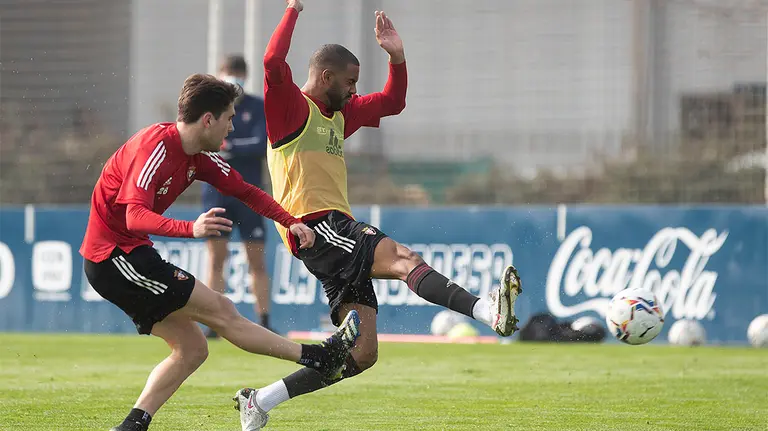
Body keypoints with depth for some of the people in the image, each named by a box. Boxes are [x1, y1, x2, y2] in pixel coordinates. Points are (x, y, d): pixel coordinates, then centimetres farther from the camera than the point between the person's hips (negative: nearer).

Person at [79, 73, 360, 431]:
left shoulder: (197, 155, 7)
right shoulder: (156, 147, -21)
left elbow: (244, 190, 18)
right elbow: (135, 215, -34)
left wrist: (290, 222, 5)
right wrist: (191, 229, -50)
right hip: (114, 256, -10)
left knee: (192, 349, 6)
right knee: (220, 311, -8)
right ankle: (320, 358, -3)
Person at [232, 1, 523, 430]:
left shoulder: (340, 113, 25)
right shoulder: (292, 107, -1)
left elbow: (392, 102, 34)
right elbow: (274, 62, -20)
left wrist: (397, 56, 20)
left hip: (341, 233, 9)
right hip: (314, 226, -9)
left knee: (361, 353, 1)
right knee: (403, 258, -29)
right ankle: (488, 310, -50)